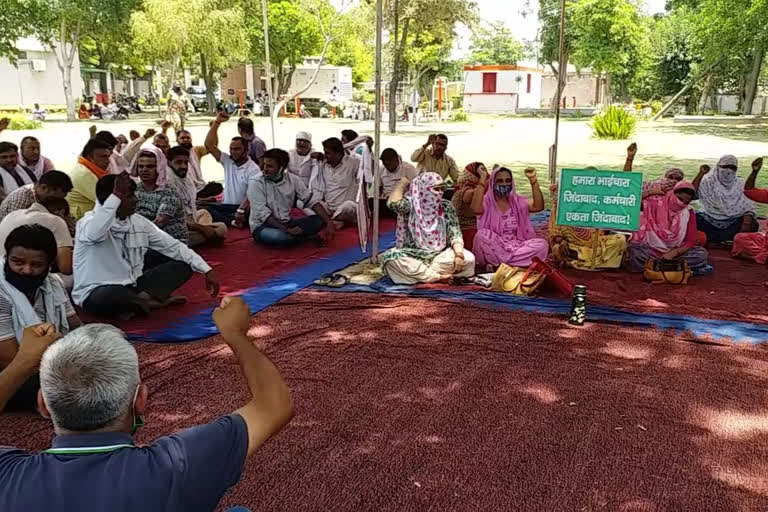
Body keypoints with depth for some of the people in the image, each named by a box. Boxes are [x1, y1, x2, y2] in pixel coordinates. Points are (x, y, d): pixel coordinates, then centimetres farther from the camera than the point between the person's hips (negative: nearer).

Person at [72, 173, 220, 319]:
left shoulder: (139, 222, 3)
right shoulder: (89, 222, -15)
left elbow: (173, 246, 4)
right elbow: (93, 234, -42)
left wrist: (207, 270, -3)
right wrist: (116, 195, -39)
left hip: (131, 286, 7)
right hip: (97, 293, -7)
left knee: (183, 266, -2)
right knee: (112, 295, -43)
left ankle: (143, 299, -22)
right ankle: (149, 302, -12)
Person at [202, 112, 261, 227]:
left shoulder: (253, 169, -6)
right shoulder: (227, 160, 10)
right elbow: (209, 145, 3)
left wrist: (241, 210, -35)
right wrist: (217, 122, -3)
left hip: (243, 207, -5)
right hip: (226, 206, 5)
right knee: (202, 206, -24)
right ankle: (232, 221, -35)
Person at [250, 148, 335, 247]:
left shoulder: (293, 180, -2)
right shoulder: (256, 184, -13)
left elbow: (311, 201, -4)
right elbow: (262, 213, -20)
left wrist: (328, 222, -18)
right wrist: (287, 230, -27)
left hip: (286, 224, 4)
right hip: (263, 227, -3)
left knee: (319, 220, -12)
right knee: (279, 236, -36)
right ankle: (305, 237, -8)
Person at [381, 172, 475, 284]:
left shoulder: (446, 207, 1)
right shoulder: (411, 204, -4)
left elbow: (455, 233, -6)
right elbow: (393, 203, -25)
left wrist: (459, 254, -24)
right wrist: (402, 184, -7)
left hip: (441, 255, 1)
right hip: (413, 255, -1)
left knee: (468, 258, -25)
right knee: (389, 256, -30)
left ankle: (417, 273, -21)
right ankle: (437, 276, -28)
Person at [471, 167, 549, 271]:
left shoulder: (517, 201, 9)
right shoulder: (487, 202, -1)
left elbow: (539, 206, -7)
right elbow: (476, 209, -25)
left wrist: (533, 180, -13)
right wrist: (482, 182, -23)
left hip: (516, 247, 4)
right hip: (493, 249, -4)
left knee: (542, 244, -21)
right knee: (482, 235, -34)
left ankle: (497, 264, -18)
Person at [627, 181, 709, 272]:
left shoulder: (689, 213, 2)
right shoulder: (655, 203, -4)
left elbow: (690, 241, -1)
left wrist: (674, 253, -18)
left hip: (674, 252, 3)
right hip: (650, 249, -3)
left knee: (702, 254, -23)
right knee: (633, 251, -35)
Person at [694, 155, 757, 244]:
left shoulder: (740, 183, 3)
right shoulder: (709, 181, -1)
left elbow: (748, 207, -5)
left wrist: (746, 224, -23)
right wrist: (701, 173, -23)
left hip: (732, 223, 1)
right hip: (709, 220, -1)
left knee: (753, 224, -24)